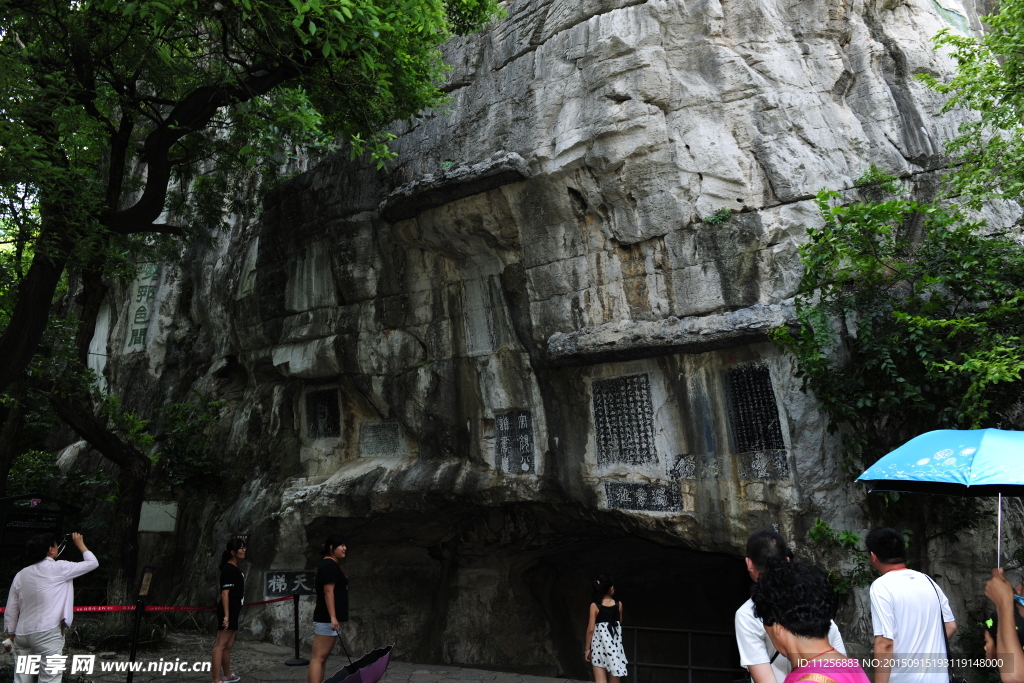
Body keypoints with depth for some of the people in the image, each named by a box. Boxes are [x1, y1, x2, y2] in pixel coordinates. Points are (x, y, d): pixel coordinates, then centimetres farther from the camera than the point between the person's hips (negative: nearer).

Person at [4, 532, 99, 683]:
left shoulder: (21, 575, 11)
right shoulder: (59, 568, -6)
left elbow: (11, 611, 14)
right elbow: (92, 563, 3)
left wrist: (11, 635, 24)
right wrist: (80, 544, 16)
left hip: (22, 634, 7)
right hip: (47, 633, -7)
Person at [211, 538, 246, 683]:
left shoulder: (236, 568, 13)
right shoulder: (229, 569, -15)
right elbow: (225, 593, -21)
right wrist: (226, 615, -26)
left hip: (233, 611, 10)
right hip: (228, 611, -10)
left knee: (228, 645, 18)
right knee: (221, 645, -9)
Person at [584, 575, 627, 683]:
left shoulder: (595, 606, -9)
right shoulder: (618, 604, -3)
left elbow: (591, 629, -10)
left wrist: (587, 648, -2)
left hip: (600, 644, -2)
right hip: (615, 643, 3)